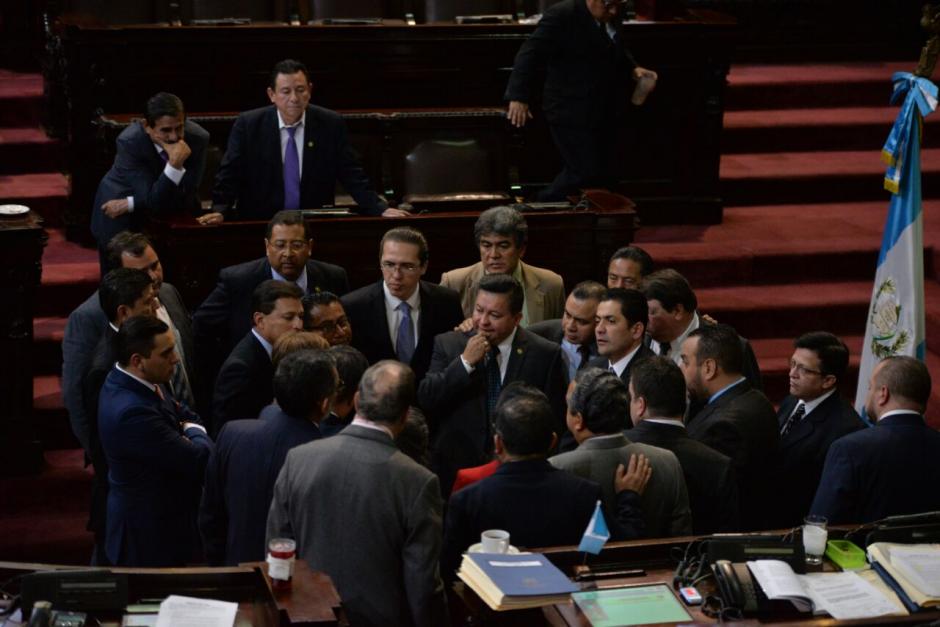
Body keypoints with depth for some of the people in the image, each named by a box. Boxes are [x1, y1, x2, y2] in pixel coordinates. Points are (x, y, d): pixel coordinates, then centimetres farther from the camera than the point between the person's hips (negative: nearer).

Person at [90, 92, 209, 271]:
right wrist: (175, 165, -47)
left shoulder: (197, 138, -23)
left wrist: (130, 204, -23)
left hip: (174, 214, 2)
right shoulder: (129, 141, -30)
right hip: (123, 222, -2)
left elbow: (186, 197, -21)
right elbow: (153, 200, -32)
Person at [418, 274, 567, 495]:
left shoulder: (546, 355, -2)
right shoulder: (448, 344, 3)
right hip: (454, 474, 1)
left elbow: (554, 424, 2)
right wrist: (465, 362, -14)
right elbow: (424, 400, -6)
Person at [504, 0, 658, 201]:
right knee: (586, 173, -11)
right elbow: (531, 54, -20)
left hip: (604, 114, 8)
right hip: (572, 113, -8)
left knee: (601, 174, 9)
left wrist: (633, 69, 5)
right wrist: (519, 98, -29)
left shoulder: (613, 17, 8)